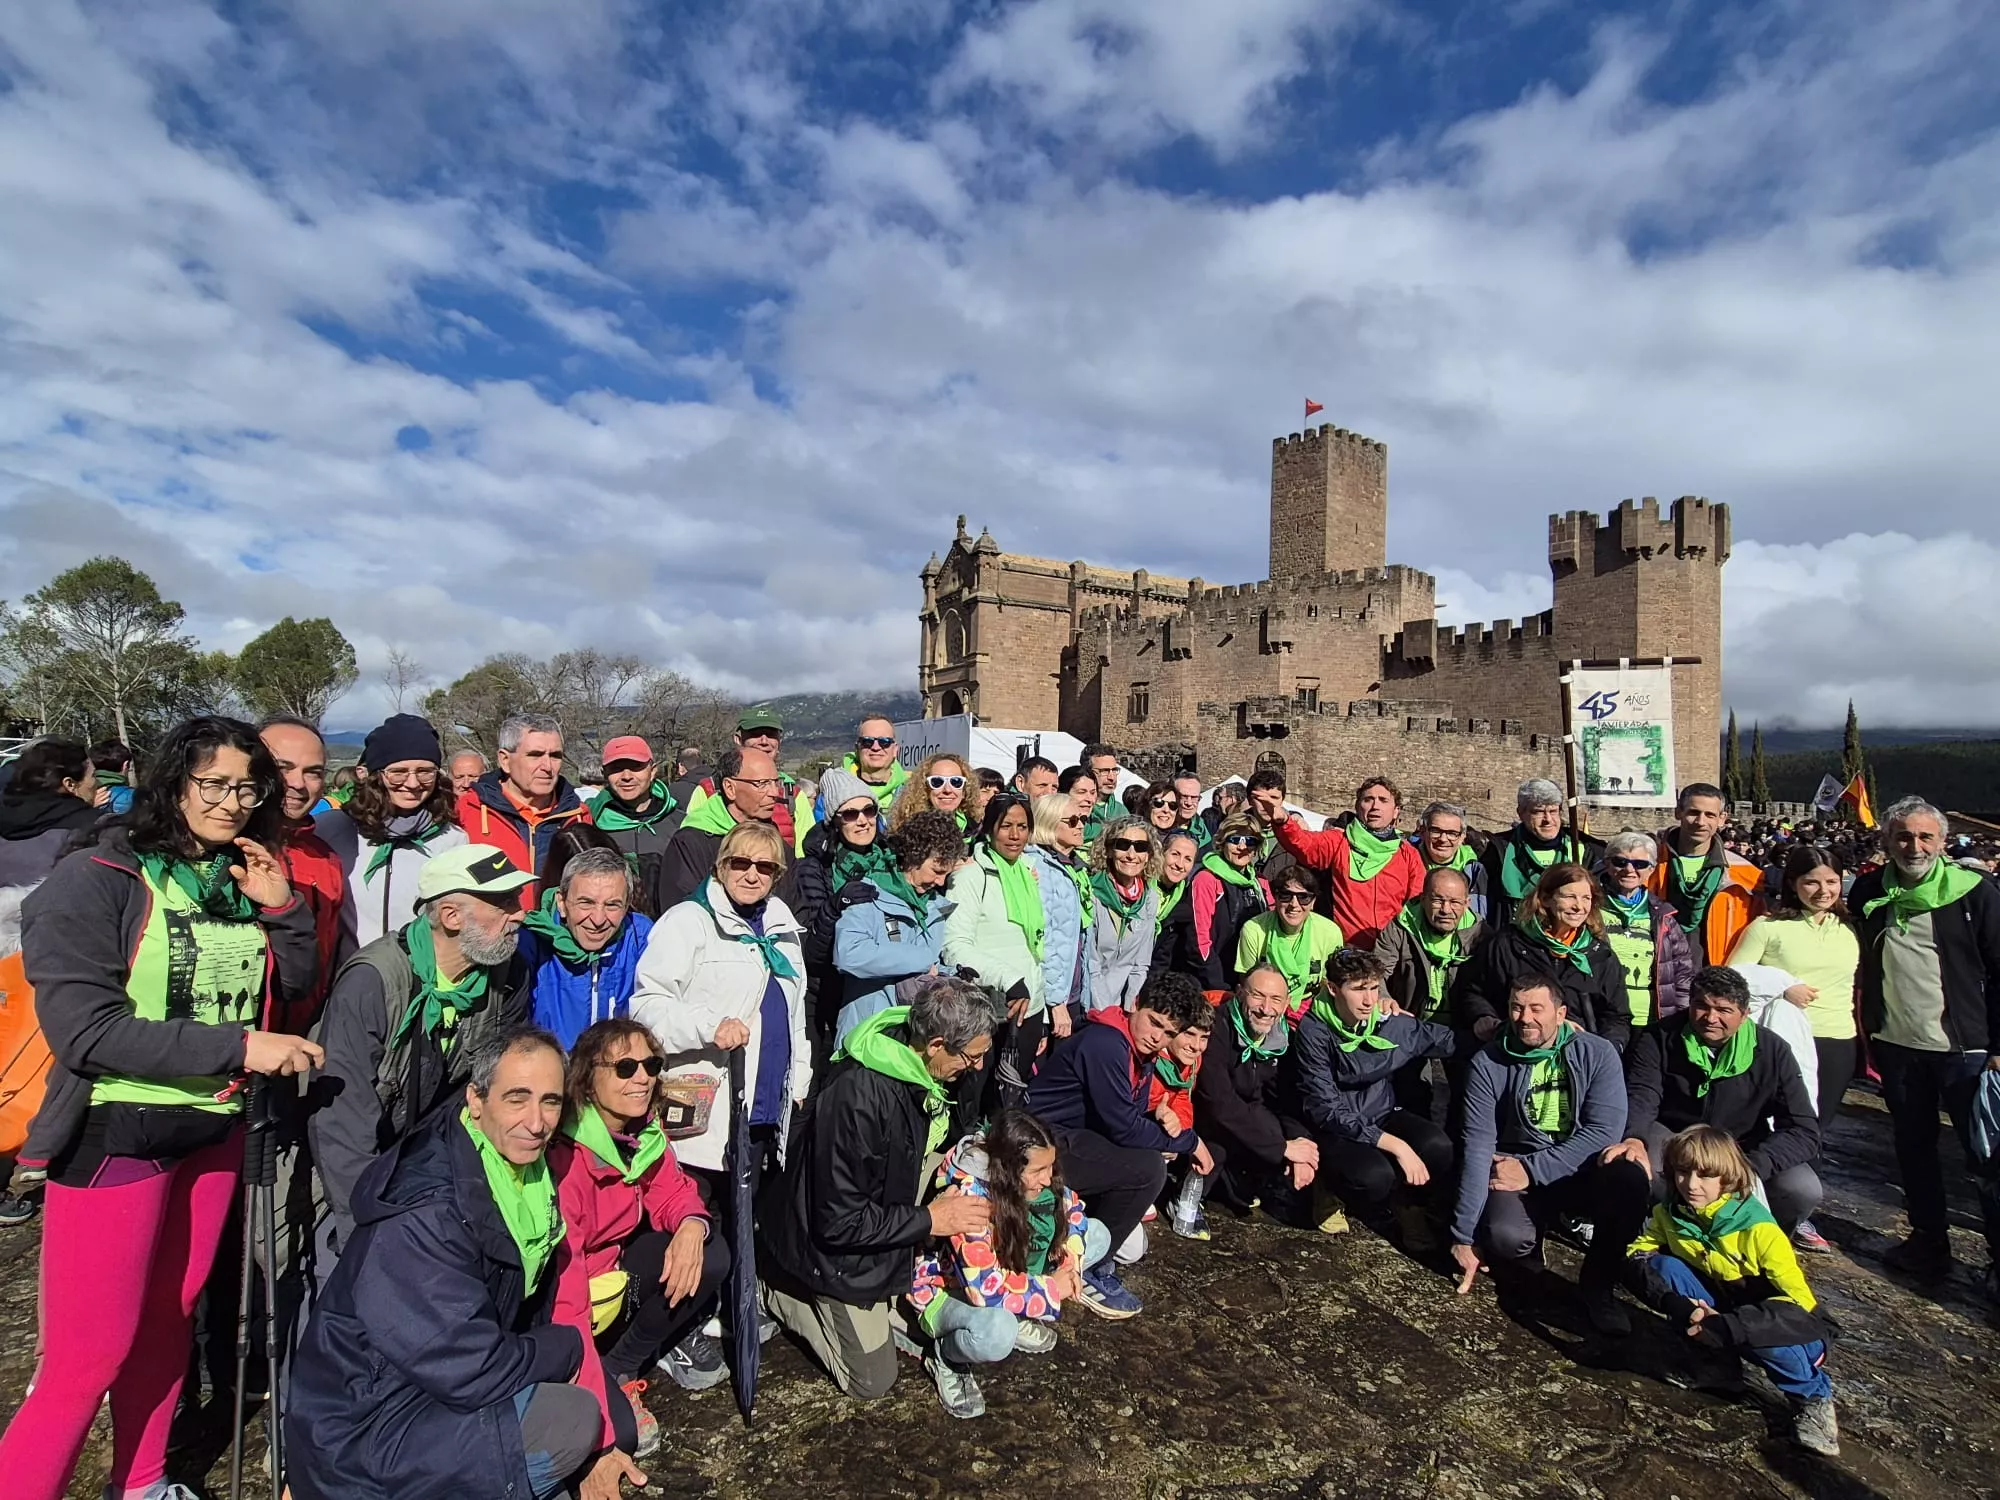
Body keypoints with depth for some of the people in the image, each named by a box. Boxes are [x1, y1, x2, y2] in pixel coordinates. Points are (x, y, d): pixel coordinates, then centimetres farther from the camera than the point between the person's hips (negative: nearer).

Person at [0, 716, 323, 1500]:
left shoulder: (240, 876, 3)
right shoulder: (97, 878, -13)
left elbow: (294, 991, 9)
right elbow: (82, 1027, -21)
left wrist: (284, 911, -8)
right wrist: (238, 1047, -25)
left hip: (213, 1129, 6)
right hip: (115, 1136, -5)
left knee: (170, 1315, 20)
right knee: (91, 1353, 0)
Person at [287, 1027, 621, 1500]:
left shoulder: (528, 1172, 0)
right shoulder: (425, 1214, -27)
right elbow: (471, 1371, -27)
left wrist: (591, 1447, 1)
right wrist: (570, 1348, -10)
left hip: (437, 1398, 8)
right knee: (570, 1419, -23)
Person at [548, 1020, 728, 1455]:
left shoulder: (644, 1130, -8)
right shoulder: (562, 1157, -31)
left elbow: (671, 1192, 3)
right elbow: (562, 1295, -32)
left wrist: (692, 1224, -23)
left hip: (614, 1268, 8)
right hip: (558, 1305, -8)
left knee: (710, 1257, -15)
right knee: (621, 1432, -26)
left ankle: (619, 1369, 5)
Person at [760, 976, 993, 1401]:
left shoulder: (948, 1078, -14)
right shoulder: (858, 1096, -36)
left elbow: (958, 1142, 9)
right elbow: (838, 1222, -29)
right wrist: (930, 1220, -25)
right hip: (842, 1249, -7)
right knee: (872, 1383, 0)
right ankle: (780, 1290, 16)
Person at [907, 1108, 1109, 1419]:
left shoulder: (1028, 1178, -15)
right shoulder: (969, 1197, -35)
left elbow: (1071, 1209, 3)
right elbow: (984, 1287, -39)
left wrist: (1069, 1263, -15)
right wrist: (1052, 1289, -26)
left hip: (1007, 1274, 8)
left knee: (1098, 1234, 0)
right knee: (995, 1333, -42)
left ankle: (1016, 1316, 5)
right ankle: (947, 1356, -7)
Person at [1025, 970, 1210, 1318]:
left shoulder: (1141, 1052, 7)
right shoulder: (1106, 1044, -23)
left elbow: (1133, 1118, 11)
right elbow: (1123, 1127, -25)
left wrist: (1163, 1126, -11)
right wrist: (1190, 1142, -13)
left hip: (1074, 1138, 10)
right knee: (1148, 1169, -21)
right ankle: (1088, 1269, -6)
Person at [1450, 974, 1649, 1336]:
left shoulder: (1597, 1053, -8)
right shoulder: (1488, 1064, -9)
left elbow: (1604, 1130, -16)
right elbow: (1478, 1146, -13)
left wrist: (1532, 1169, -20)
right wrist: (1464, 1235, -16)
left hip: (1584, 1169, 1)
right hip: (1516, 1174, -1)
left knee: (1630, 1178, -32)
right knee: (1505, 1238, -31)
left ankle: (1599, 1285, -7)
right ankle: (1529, 1249, 10)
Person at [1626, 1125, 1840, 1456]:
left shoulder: (1756, 1227, -25)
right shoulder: (1669, 1212, -13)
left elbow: (1800, 1300, -27)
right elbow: (1638, 1255, -11)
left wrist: (1722, 1324, -38)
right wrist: (1676, 1305, -31)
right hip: (1713, 1302, 3)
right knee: (1661, 1267, -23)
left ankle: (1812, 1396, -5)